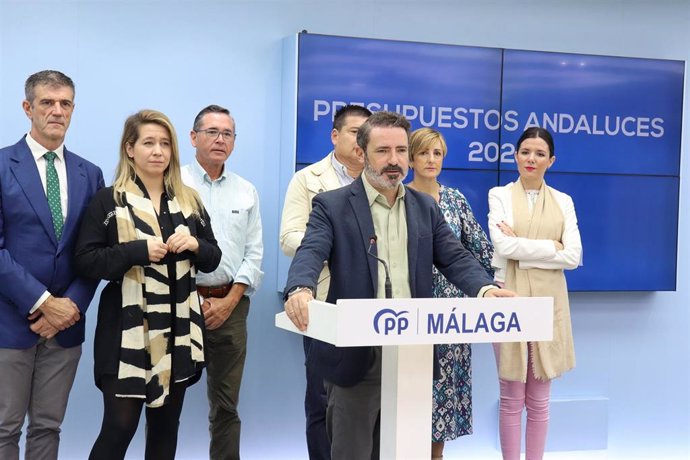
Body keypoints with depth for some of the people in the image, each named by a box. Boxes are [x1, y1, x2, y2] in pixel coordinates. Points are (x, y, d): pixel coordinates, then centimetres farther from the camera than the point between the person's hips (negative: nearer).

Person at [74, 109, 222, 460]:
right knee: (119, 425, -3)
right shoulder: (108, 200, -2)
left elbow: (212, 259, 13)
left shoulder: (189, 200, 10)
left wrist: (194, 245, -9)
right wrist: (137, 250, -18)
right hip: (128, 329, -4)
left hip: (178, 328, 4)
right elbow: (84, 261, -7)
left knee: (166, 424, 13)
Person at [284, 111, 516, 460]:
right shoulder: (332, 205, -2)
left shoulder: (425, 207, 11)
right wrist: (300, 289, -40)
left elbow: (454, 258, 4)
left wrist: (486, 288, -17)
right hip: (355, 355, -4)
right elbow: (310, 253, -17)